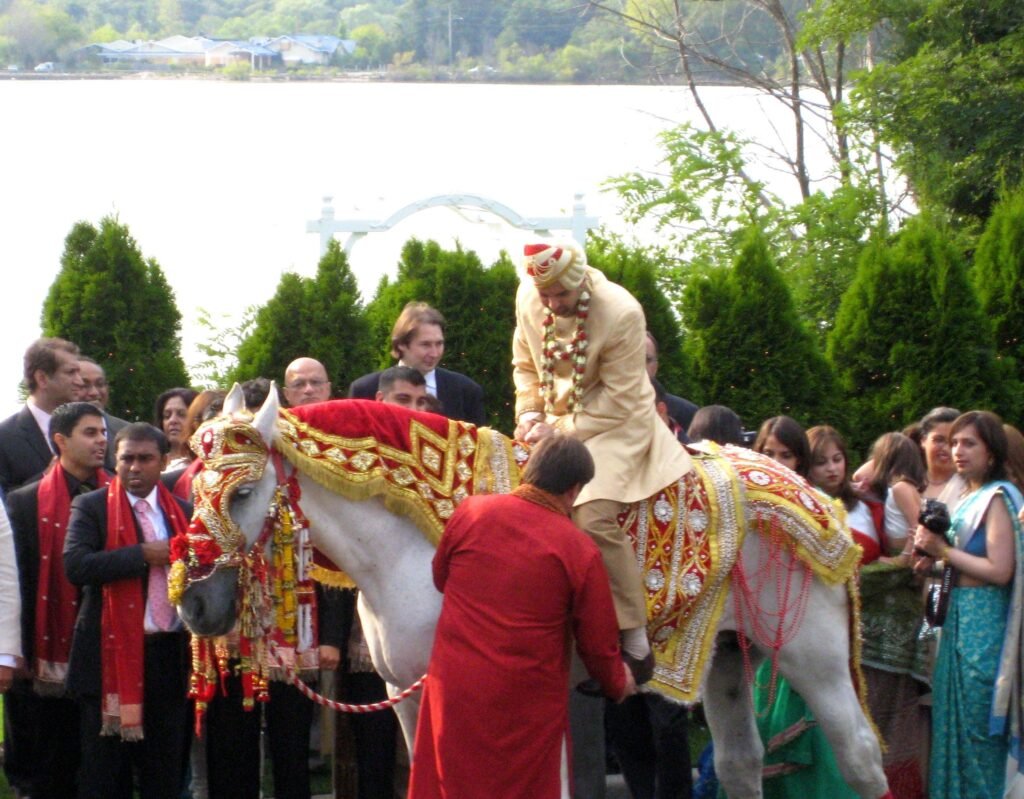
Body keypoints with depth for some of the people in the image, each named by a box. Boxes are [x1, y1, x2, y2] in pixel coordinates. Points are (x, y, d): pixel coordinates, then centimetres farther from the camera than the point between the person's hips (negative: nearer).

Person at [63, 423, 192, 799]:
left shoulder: (183, 513, 12)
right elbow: (75, 565, -17)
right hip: (112, 653, -4)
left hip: (170, 654, 4)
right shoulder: (91, 508, -1)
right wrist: (143, 555, -18)